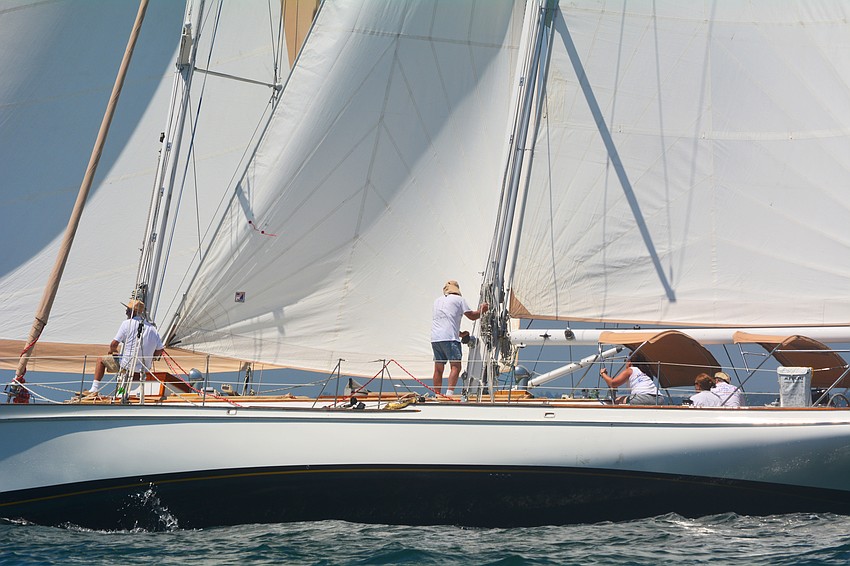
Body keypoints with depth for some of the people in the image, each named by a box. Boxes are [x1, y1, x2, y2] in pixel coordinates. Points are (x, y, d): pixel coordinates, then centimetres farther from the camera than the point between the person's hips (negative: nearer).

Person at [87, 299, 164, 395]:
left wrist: (112, 352, 14)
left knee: (102, 359, 18)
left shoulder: (127, 324, -9)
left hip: (126, 367, -4)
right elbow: (159, 350, 5)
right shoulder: (152, 329, 3)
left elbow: (114, 344, -9)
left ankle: (95, 389, 14)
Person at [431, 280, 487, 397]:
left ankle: (437, 395, 5)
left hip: (435, 338, 6)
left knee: (438, 368, 7)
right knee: (455, 366, -7)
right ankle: (449, 393, -21)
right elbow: (472, 316, 8)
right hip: (449, 338, -6)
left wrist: (459, 333, 35)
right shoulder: (459, 299, 5)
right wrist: (482, 310, 28)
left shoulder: (438, 301, 22)